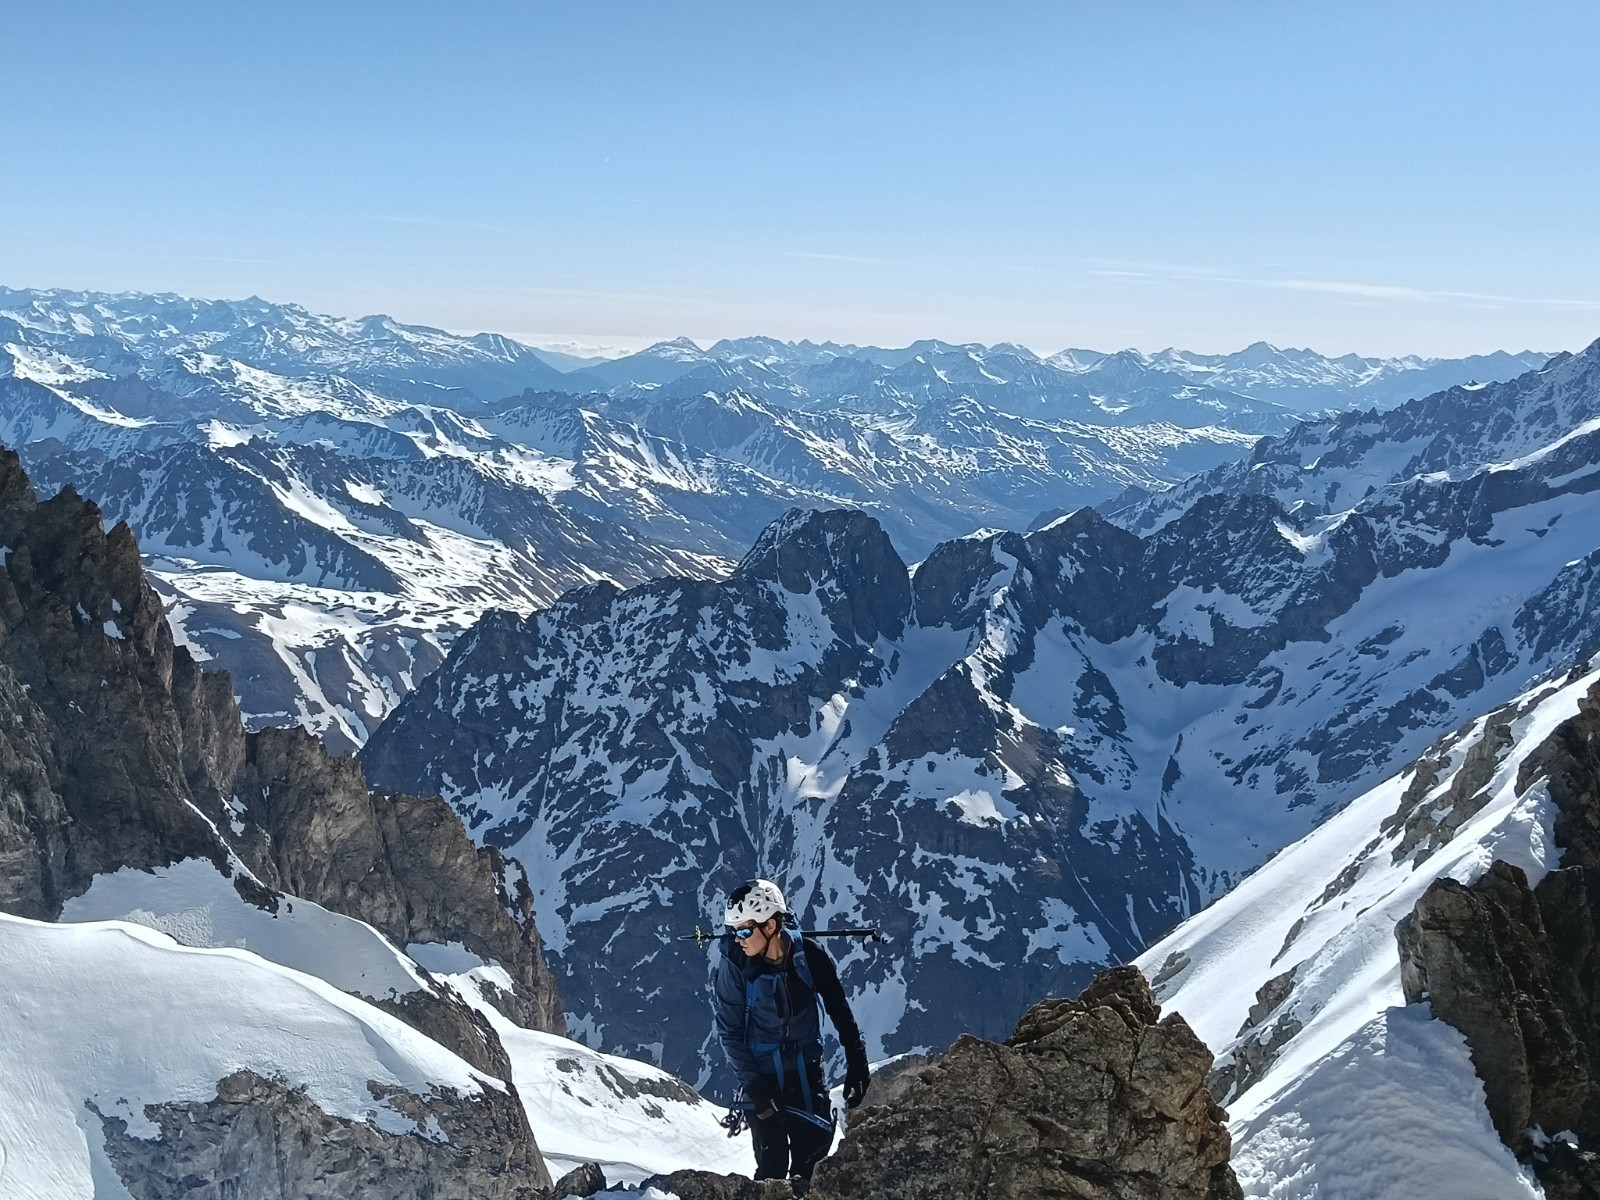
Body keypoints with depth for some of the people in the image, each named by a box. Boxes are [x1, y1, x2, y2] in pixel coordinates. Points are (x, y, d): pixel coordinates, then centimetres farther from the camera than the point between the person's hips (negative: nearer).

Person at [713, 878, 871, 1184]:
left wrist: (857, 1064, 1)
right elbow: (729, 1030, -8)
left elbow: (840, 1011, 0)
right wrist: (753, 1084, -13)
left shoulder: (809, 955, -13)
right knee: (772, 1165, -3)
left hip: (807, 1070, 2)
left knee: (814, 1151, 4)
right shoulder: (735, 964, -16)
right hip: (762, 1075, -2)